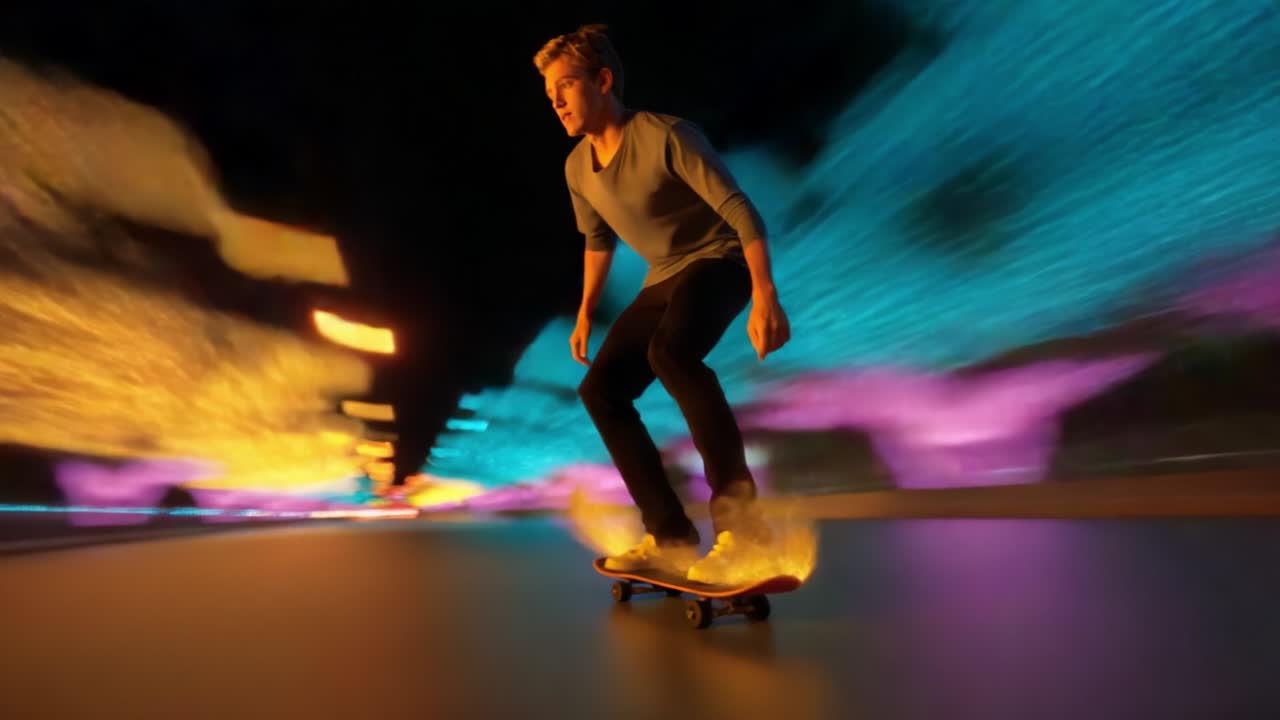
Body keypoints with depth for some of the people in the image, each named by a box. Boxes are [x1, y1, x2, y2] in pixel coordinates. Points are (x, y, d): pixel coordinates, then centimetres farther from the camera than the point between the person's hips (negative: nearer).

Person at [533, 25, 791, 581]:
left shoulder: (667, 136, -19)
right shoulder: (577, 168, 3)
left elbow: (741, 210, -24)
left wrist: (766, 297, -34)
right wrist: (586, 314, 19)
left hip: (718, 262, -7)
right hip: (663, 281, 8)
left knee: (670, 351, -38)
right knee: (600, 389, -3)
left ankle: (739, 520, -28)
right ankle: (670, 536, 4)